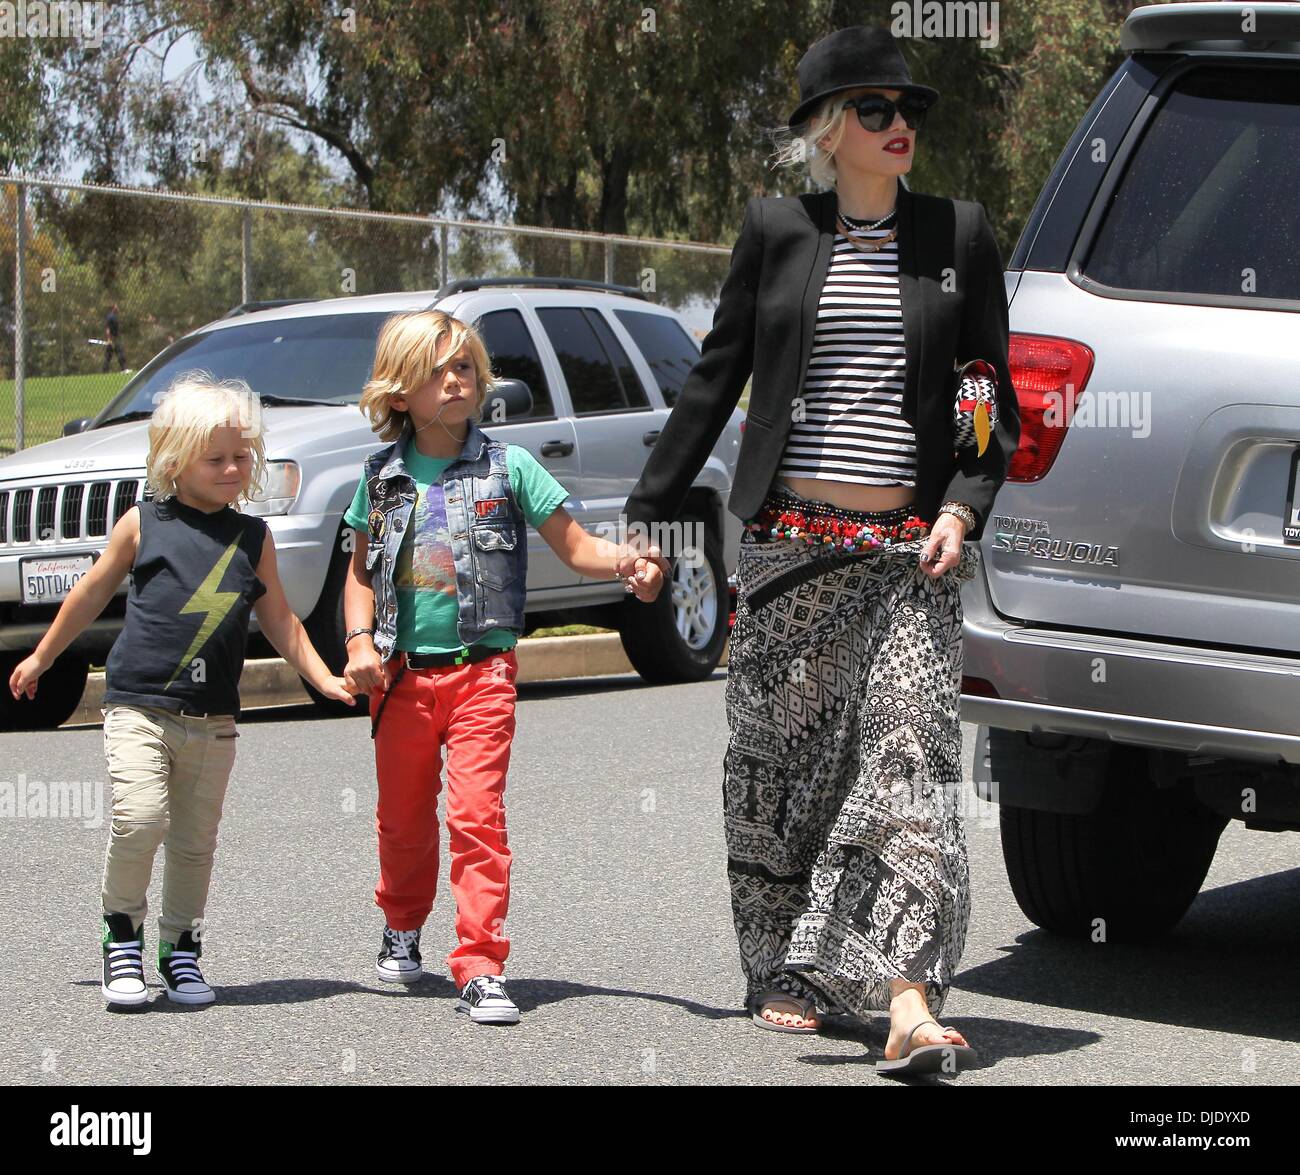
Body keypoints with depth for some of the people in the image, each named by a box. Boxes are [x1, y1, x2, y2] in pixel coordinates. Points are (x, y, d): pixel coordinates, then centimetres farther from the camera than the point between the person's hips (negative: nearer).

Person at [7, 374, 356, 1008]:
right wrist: (41, 658, 22)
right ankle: (122, 933, 2)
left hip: (213, 719, 3)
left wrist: (324, 678, 6)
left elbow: (280, 622, 17)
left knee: (196, 841, 6)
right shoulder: (143, 523, 2)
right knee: (139, 817, -19)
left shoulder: (253, 538, 9)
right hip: (137, 706, -3)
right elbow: (91, 592, 14)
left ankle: (181, 950, 22)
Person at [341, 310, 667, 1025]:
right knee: (403, 817, 17)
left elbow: (575, 547, -3)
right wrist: (360, 642, -2)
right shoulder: (383, 475, 5)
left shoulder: (507, 467, -2)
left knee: (477, 816, -12)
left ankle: (480, 968, -9)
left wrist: (629, 565, -22)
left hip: (481, 671, -3)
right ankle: (402, 928, 42)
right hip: (401, 674, 3)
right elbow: (362, 571, 13)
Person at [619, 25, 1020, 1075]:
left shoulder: (959, 234, 7)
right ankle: (783, 975, 21)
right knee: (776, 761, 6)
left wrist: (963, 511, -6)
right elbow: (715, 380, 13)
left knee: (911, 755, -12)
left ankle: (908, 999, -18)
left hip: (910, 553, -1)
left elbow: (997, 400, 9)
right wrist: (649, 515, 14)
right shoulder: (776, 231, 6)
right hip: (790, 544, 1)